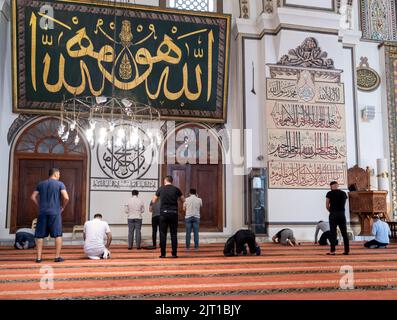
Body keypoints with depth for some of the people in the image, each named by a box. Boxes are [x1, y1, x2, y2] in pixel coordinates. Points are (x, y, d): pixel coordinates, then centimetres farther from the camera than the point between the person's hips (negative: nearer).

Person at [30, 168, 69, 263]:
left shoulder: (41, 184, 13)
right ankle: (57, 256, 2)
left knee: (40, 235, 8)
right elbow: (66, 198, -12)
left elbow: (33, 197, 10)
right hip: (55, 212, -4)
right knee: (58, 235, 3)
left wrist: (40, 206, 14)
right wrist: (63, 207, 3)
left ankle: (39, 257, 7)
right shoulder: (60, 184, 0)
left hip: (42, 212, 4)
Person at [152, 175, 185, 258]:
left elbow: (154, 201, 11)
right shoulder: (176, 189, 2)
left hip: (164, 213, -1)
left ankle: (163, 254, 4)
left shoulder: (161, 189, 1)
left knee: (163, 234, 4)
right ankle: (174, 253, 7)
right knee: (174, 234, 6)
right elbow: (183, 200, 13)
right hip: (173, 213, 1)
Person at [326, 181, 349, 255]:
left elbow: (327, 206, -2)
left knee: (333, 233, -1)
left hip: (333, 215, -3)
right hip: (342, 214, 3)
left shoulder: (330, 193, -4)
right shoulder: (343, 193, 7)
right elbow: (344, 204, 10)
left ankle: (332, 251, -3)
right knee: (344, 233, 8)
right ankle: (346, 250, 10)